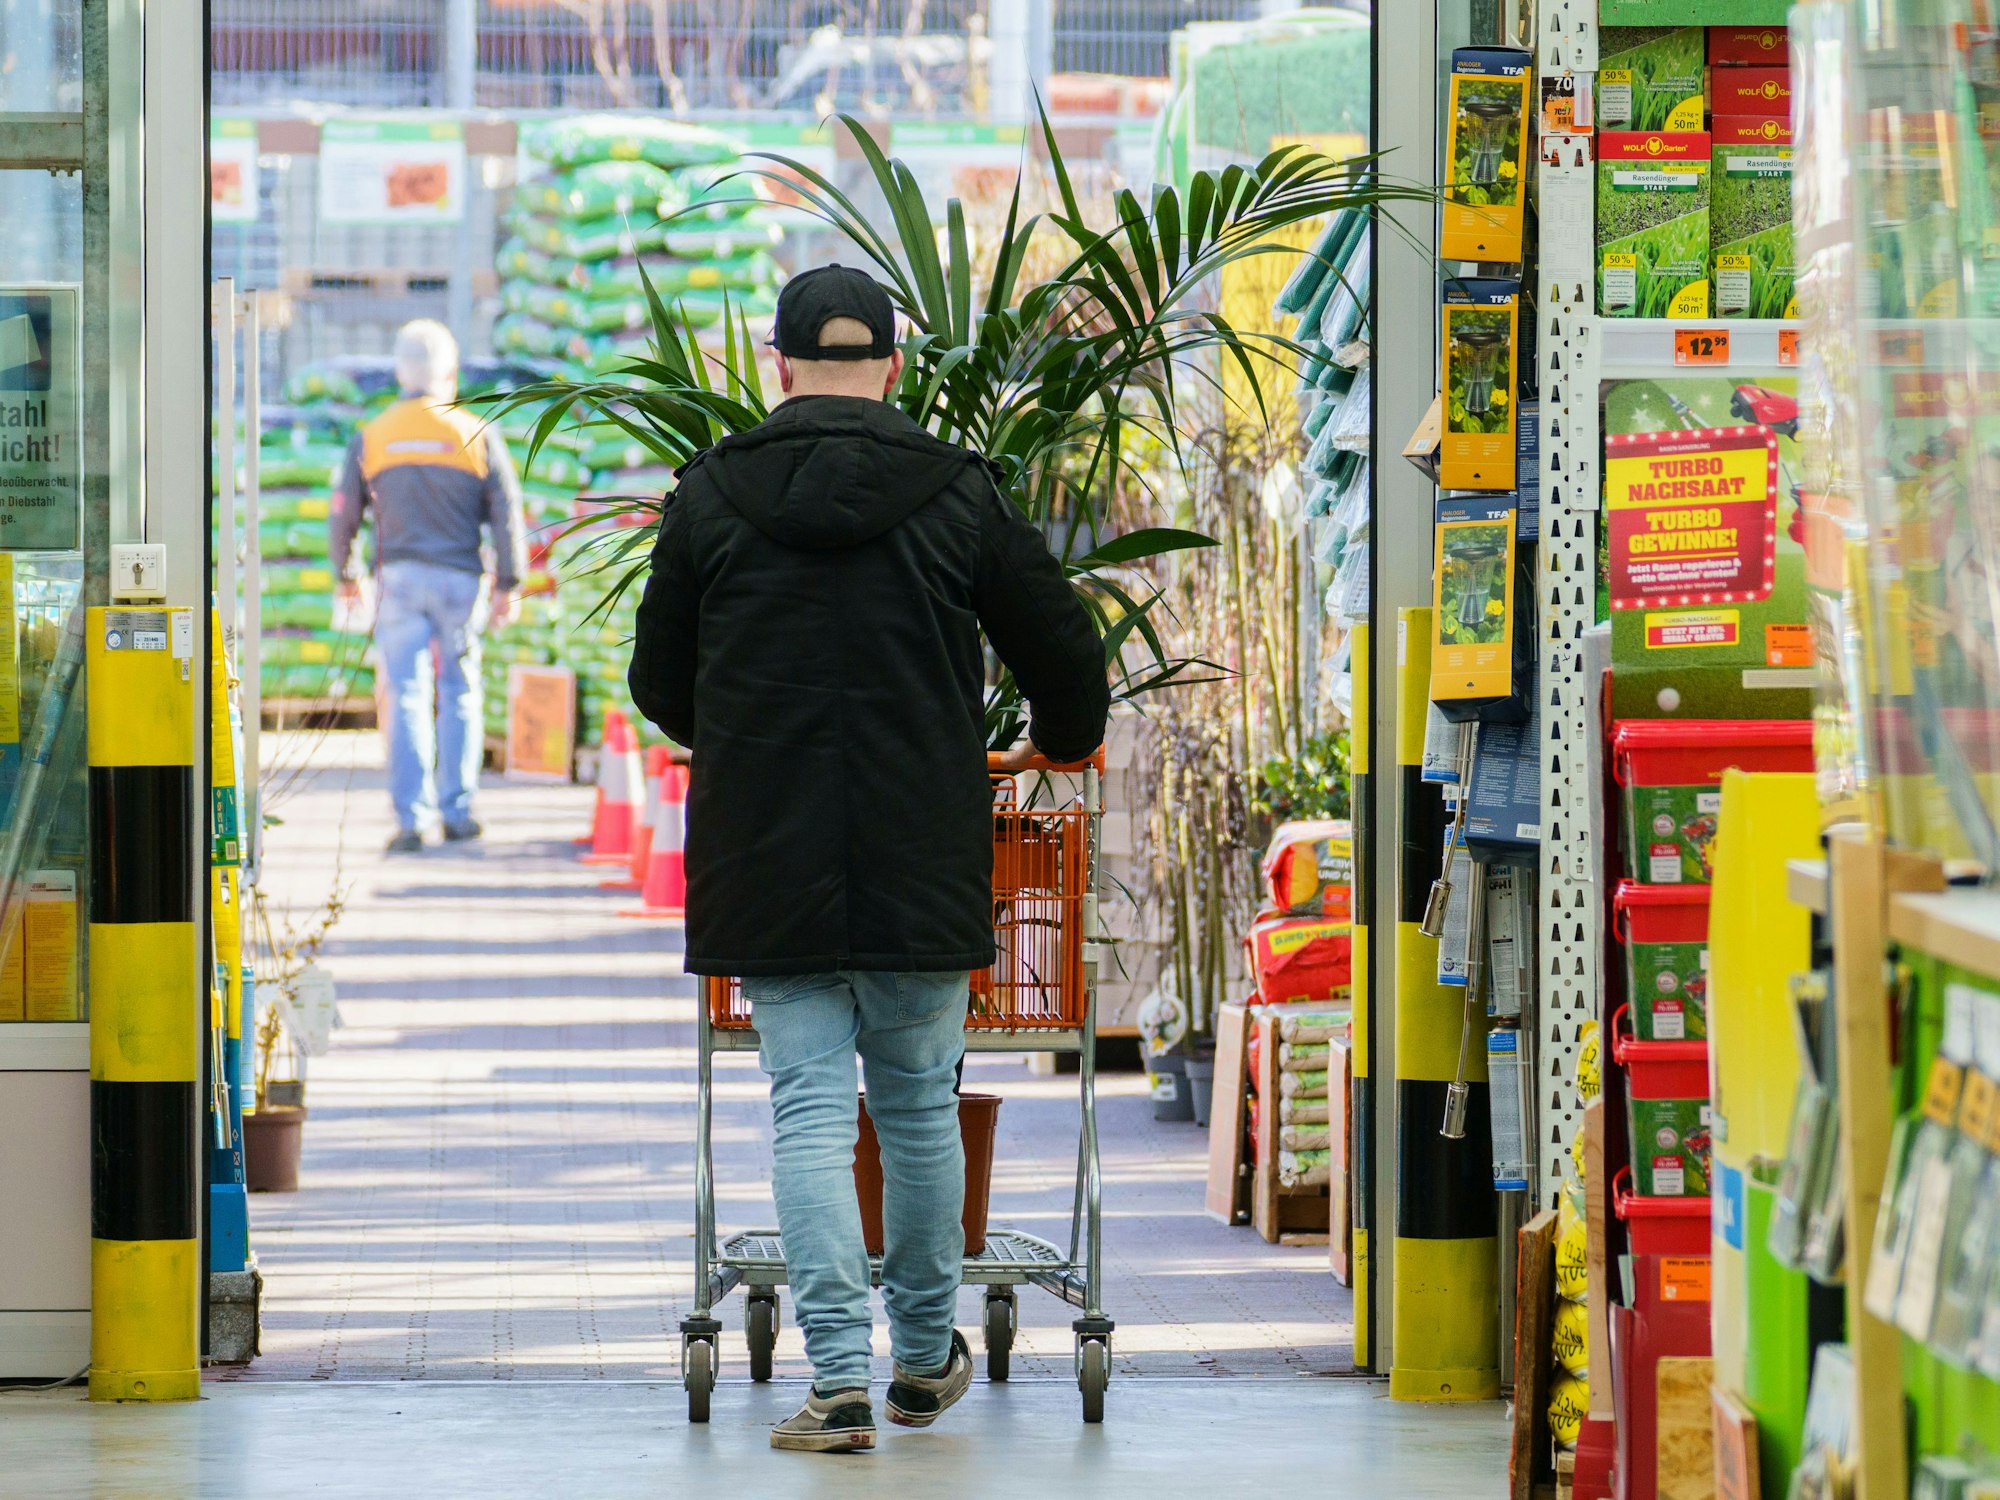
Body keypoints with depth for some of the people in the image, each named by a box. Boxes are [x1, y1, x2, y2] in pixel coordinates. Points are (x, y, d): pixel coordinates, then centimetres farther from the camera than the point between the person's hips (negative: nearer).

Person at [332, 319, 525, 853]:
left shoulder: (370, 438, 3)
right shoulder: (476, 436, 0)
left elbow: (345, 515, 8)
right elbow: (506, 513, -2)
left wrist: (346, 574, 22)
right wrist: (507, 584, 4)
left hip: (400, 576, 0)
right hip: (460, 576, 0)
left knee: (407, 695, -1)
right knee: (460, 694, 11)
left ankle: (411, 818, -9)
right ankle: (456, 811, 11)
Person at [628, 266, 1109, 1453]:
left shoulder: (710, 497, 0)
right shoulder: (958, 495, -1)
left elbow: (660, 687, 10)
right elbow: (1068, 655, 7)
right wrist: (1061, 741, 30)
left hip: (769, 865, 0)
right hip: (922, 866, 1)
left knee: (811, 1108, 1)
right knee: (920, 1101, 15)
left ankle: (841, 1378, -8)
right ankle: (928, 1356, 26)